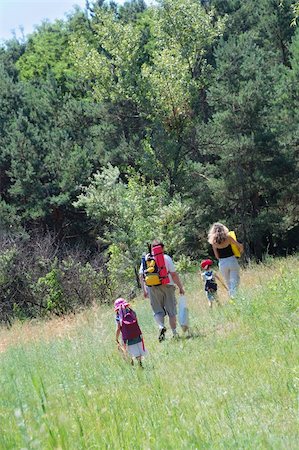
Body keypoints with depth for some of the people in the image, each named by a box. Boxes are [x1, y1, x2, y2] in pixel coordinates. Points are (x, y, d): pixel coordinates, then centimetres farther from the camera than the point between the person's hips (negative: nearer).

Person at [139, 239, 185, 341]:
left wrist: (144, 290, 10)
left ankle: (161, 326, -18)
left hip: (152, 288, 1)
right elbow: (174, 274, -8)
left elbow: (141, 275, 3)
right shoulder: (166, 258, -4)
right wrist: (180, 287, 1)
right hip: (167, 286, -1)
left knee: (157, 311, 8)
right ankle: (174, 333, 8)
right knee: (171, 311, 8)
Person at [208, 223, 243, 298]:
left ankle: (231, 296, 22)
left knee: (228, 283, 17)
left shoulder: (214, 242, -3)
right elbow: (240, 246, -4)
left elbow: (217, 256, 0)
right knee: (235, 281, 1)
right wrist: (240, 252, 16)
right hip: (232, 261, -2)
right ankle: (234, 296, -14)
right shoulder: (228, 238, -7)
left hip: (222, 263, 2)